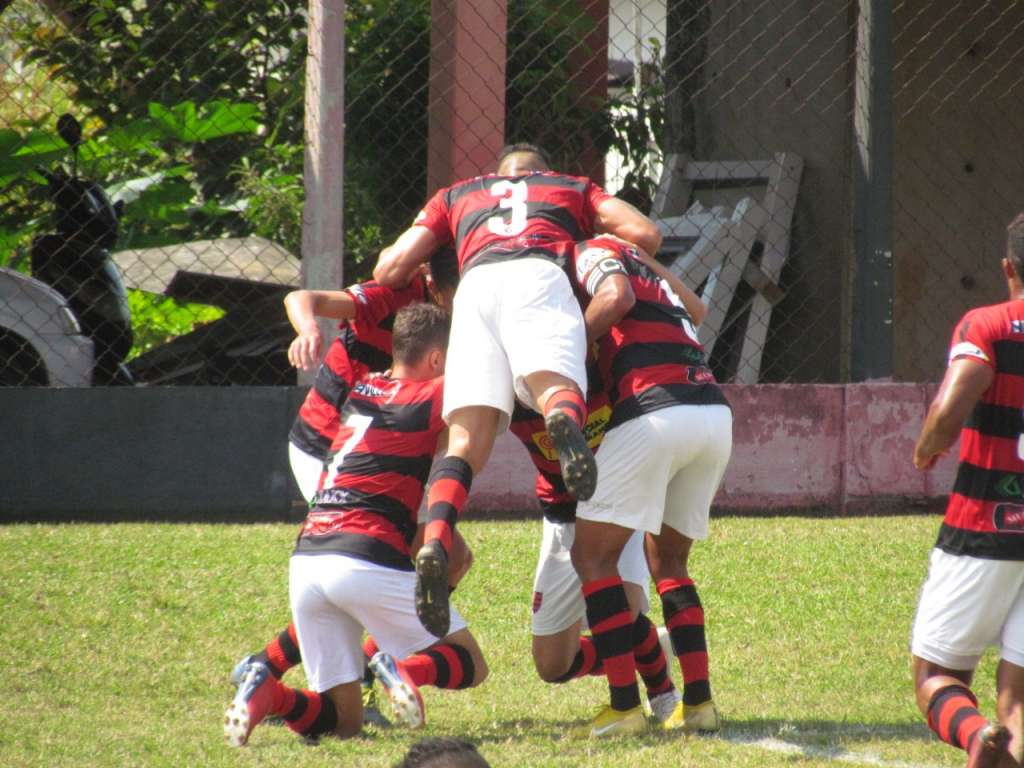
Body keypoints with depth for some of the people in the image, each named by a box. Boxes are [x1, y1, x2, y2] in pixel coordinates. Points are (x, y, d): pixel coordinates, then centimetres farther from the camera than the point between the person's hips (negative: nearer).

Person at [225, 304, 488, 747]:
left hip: (306, 560, 6)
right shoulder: (436, 398, 3)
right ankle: (408, 669, -23)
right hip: (368, 558, -6)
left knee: (343, 721, 12)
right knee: (470, 665, 10)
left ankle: (267, 693, -18)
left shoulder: (360, 392, 21)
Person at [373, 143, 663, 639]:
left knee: (466, 440, -9)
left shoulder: (458, 195, 39)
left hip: (475, 283, 1)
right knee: (556, 387, -23)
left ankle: (435, 544, -35)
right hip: (539, 275, -1)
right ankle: (566, 421, -62)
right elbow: (645, 234, 22)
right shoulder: (572, 188, 37)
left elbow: (390, 270, 29)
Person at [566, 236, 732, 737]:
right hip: (716, 414, 7)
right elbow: (695, 310, 41)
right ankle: (698, 701, 12)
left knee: (592, 555, 2)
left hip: (655, 410, -7)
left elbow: (617, 296, -11)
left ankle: (625, 706, -8)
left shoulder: (591, 253, 9)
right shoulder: (638, 263, 29)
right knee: (668, 561, 22)